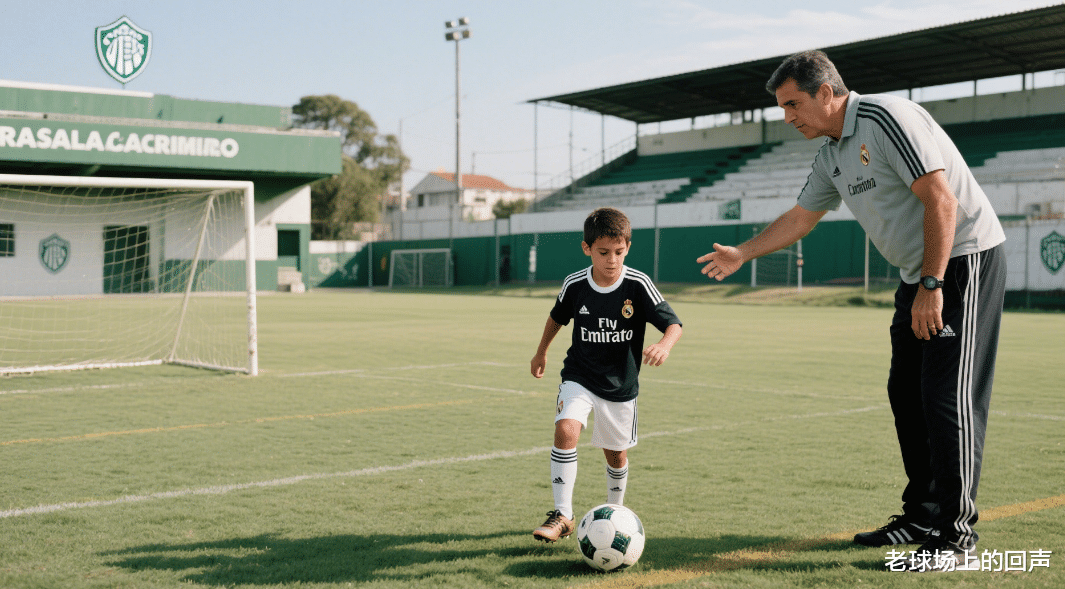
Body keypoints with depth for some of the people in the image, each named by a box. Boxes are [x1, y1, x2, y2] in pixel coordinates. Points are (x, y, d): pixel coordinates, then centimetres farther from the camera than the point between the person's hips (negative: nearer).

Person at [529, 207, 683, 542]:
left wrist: (664, 345, -39)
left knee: (616, 453, 11)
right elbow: (557, 317, 11)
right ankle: (562, 515, -17)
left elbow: (673, 323, -16)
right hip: (579, 378, 0)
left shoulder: (638, 285, -16)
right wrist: (541, 353, 22)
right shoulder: (574, 285, -10)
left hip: (621, 385, 0)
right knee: (566, 431, -23)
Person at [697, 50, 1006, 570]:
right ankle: (921, 515, 18)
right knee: (906, 394, 9)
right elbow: (800, 217, 25)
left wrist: (932, 286, -23)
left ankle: (955, 531, -2)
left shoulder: (885, 117, -17)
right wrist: (741, 254, 22)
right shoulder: (831, 155, 11)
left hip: (963, 259, -9)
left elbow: (942, 201, -22)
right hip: (918, 273, 9)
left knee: (948, 396, -10)